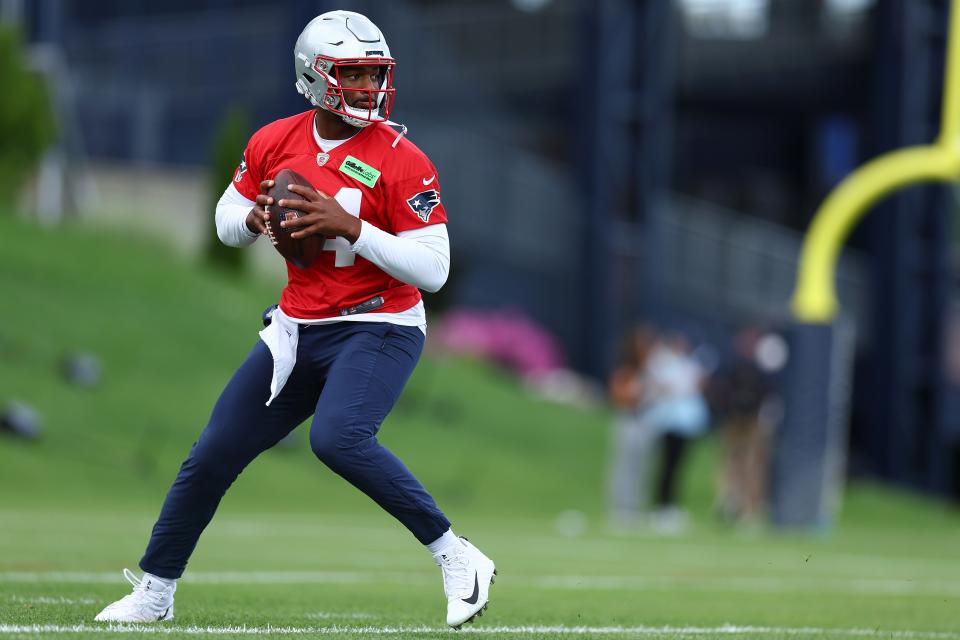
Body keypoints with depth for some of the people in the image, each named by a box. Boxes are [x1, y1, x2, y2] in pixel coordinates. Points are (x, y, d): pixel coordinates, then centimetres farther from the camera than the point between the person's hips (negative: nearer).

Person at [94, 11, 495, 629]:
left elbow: (433, 269, -18)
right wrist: (256, 219, -8)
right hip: (298, 328, 6)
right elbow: (227, 220, 15)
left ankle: (456, 558, -20)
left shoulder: (401, 161, -15)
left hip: (379, 328, -6)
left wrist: (350, 228, -27)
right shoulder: (274, 144, 1)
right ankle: (154, 594, 24)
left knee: (338, 438, -32)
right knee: (212, 456, 6)